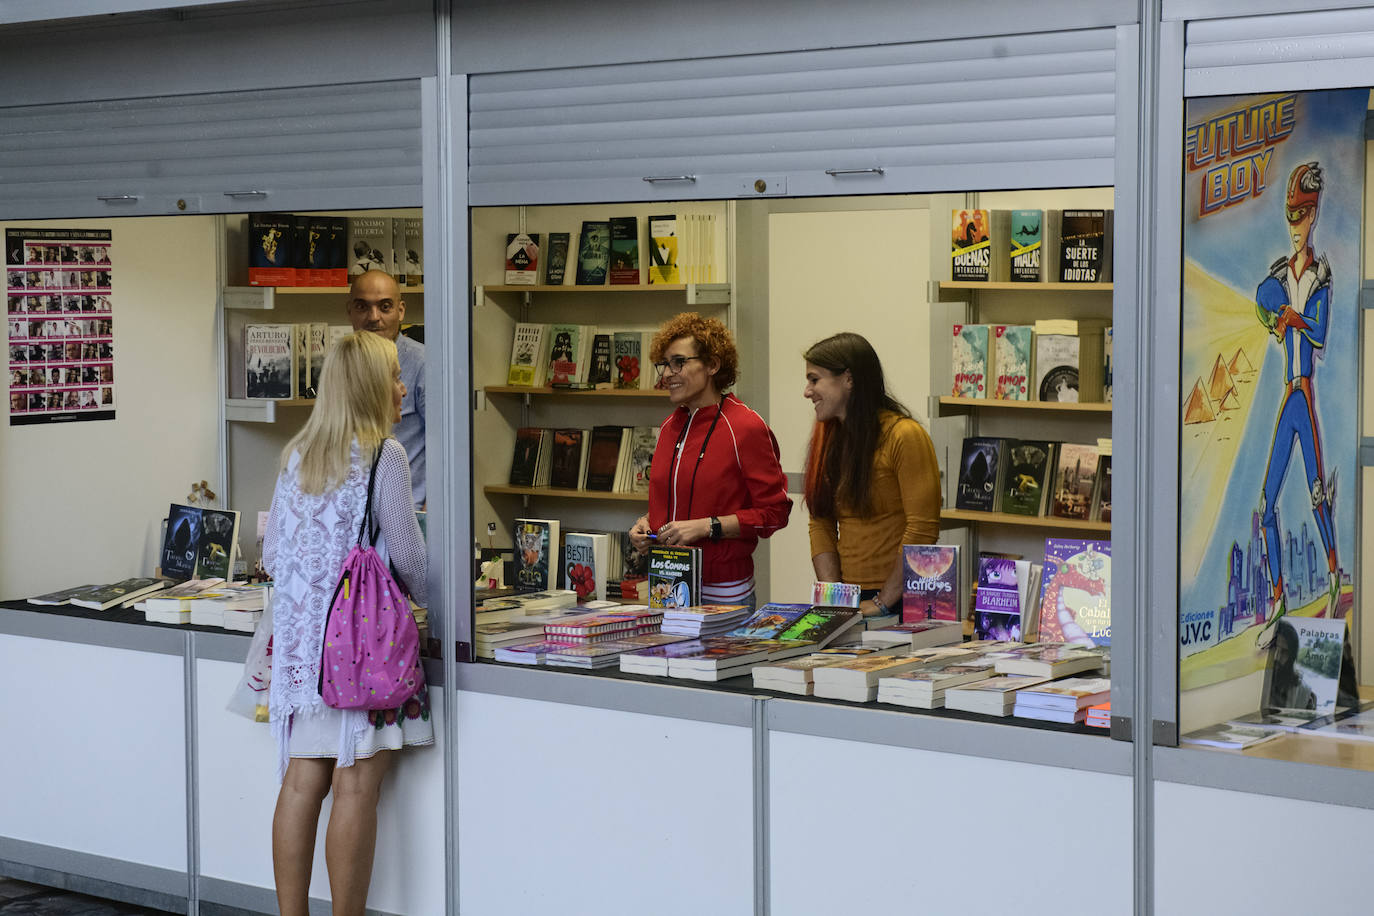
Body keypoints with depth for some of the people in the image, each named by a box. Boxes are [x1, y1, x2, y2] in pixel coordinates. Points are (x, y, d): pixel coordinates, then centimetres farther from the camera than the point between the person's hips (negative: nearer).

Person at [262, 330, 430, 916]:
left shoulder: (296, 456, 12)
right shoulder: (383, 456, -7)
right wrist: (429, 601, 14)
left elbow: (272, 555, 16)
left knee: (302, 781, 8)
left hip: (299, 636, 7)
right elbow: (407, 553, -6)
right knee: (356, 787, -2)